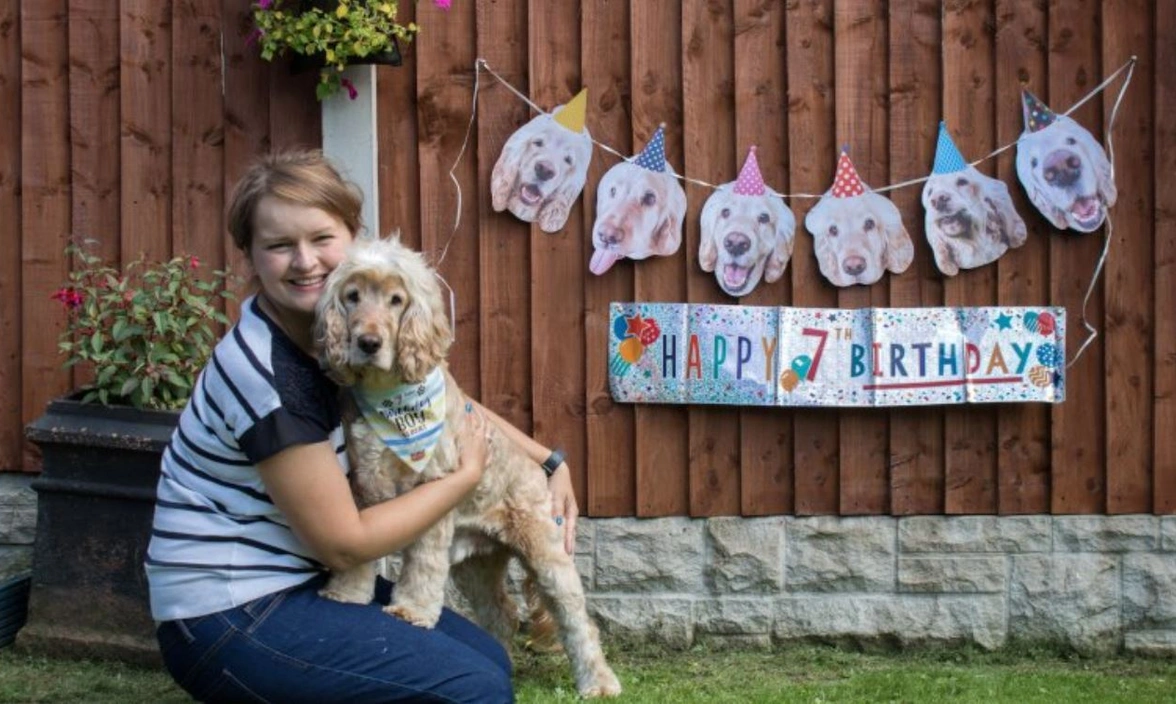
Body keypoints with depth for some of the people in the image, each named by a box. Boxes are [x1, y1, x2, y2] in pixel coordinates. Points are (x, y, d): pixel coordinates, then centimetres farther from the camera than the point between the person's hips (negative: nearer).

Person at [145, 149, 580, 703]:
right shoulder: (267, 372, -24)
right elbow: (344, 544, -19)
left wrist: (548, 462, 9)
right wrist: (467, 475, -8)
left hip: (296, 583, 9)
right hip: (228, 619, -9)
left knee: (487, 657, 7)